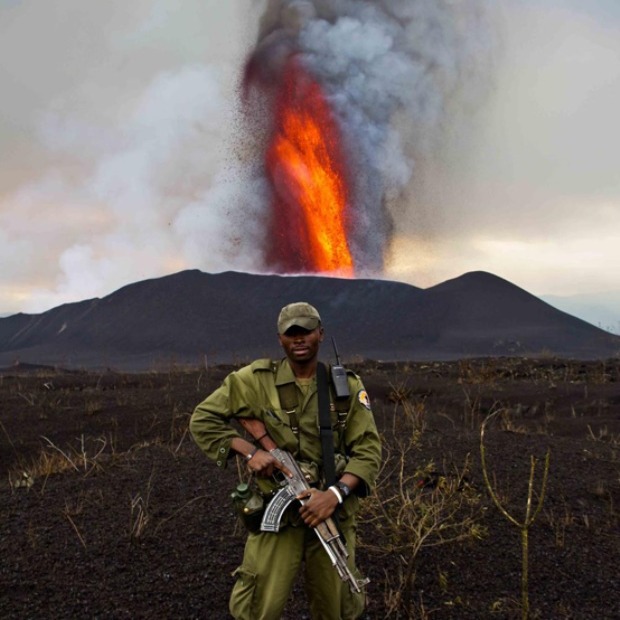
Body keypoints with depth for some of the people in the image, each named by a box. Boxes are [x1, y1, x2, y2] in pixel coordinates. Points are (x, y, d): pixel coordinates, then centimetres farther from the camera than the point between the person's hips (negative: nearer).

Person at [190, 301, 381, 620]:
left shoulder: (347, 386, -1)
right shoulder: (256, 379, -5)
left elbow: (368, 449, -4)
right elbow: (202, 419, -1)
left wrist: (335, 493, -20)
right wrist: (250, 451, -15)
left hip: (332, 512, 2)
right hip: (277, 512, -1)